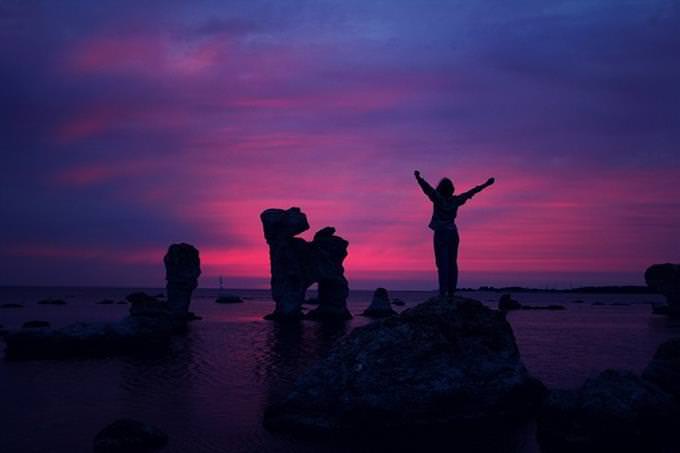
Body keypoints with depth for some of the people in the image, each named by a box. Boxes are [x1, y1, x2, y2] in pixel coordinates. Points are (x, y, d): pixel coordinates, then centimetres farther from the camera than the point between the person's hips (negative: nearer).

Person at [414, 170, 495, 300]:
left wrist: (418, 177, -32)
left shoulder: (438, 199, -9)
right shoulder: (455, 200, 2)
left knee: (442, 263, -6)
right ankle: (451, 292, 4)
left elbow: (427, 188, -23)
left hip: (441, 234, -4)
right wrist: (486, 184, 20)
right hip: (453, 234, 4)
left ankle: (443, 291, -13)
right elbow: (472, 192, 11)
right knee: (452, 263, 6)